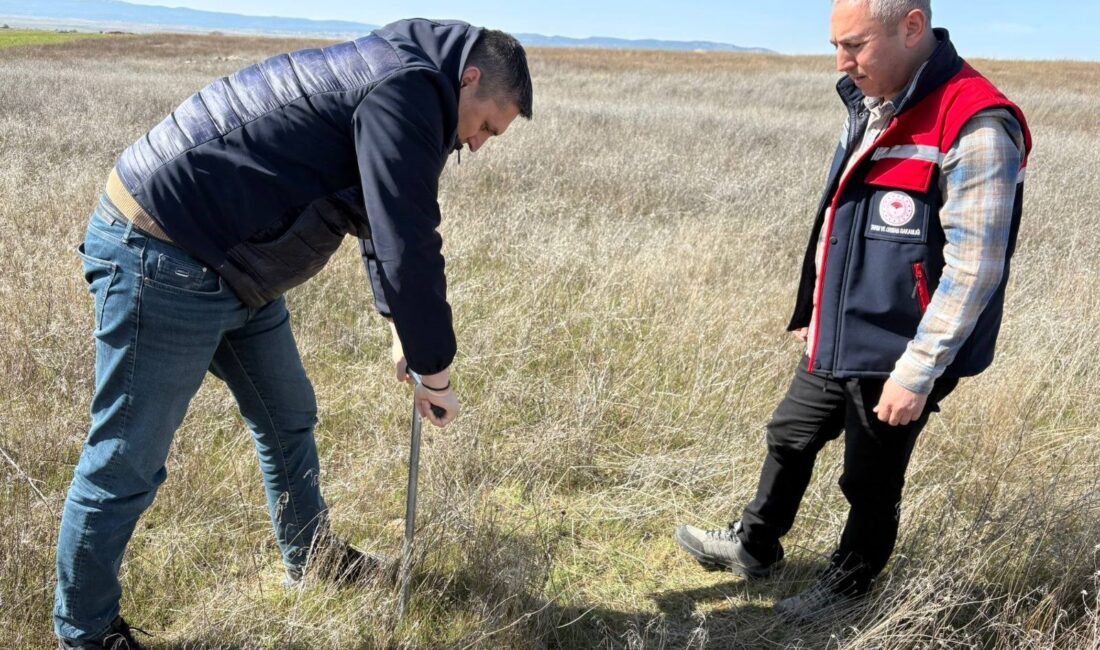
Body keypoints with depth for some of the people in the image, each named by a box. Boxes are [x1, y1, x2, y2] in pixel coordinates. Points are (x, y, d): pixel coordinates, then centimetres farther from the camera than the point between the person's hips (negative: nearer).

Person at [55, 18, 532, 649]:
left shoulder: (392, 76, 14)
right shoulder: (406, 89, -20)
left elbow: (385, 222, 24)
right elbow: (408, 244, -23)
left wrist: (402, 325, 21)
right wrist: (437, 372, -11)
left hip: (232, 267, 11)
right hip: (164, 262, -11)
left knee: (289, 418, 19)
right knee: (128, 463, 2)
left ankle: (312, 560, 38)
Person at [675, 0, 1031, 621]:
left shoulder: (976, 127, -22)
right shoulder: (870, 106, 5)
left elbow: (974, 267, -23)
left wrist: (917, 372, -22)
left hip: (894, 355, -8)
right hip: (835, 341, 8)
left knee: (871, 482, 11)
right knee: (790, 439, 21)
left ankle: (846, 587, 35)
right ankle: (755, 547, 42)